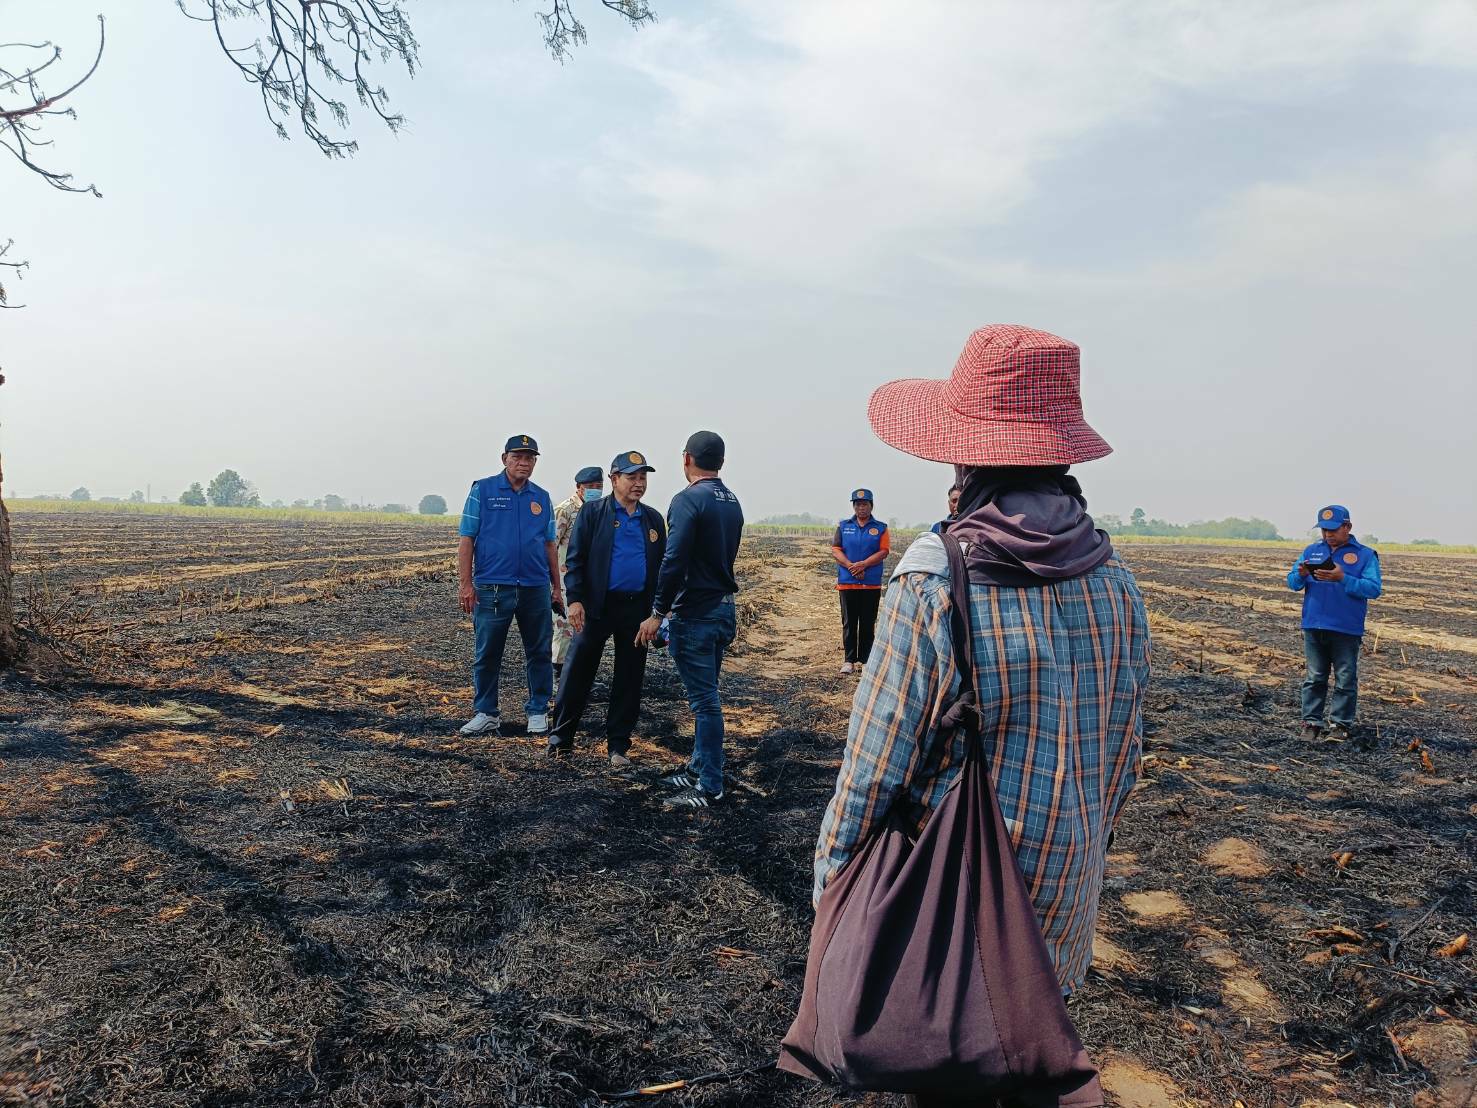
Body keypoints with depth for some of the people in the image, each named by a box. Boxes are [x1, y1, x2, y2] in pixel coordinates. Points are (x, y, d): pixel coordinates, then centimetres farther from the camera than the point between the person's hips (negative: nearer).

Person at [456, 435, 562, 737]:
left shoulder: (542, 498, 11)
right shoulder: (482, 490, 1)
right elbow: (466, 539, -1)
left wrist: (557, 586, 12)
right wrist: (465, 584, -8)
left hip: (536, 588, 3)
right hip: (492, 587, -3)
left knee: (540, 653, 7)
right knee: (487, 654, 4)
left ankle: (538, 712, 19)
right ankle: (486, 713, 17)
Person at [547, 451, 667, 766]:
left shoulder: (654, 520, 11)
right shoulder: (592, 512, 0)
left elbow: (661, 566, 14)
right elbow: (575, 559, -4)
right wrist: (575, 599, -14)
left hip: (638, 608, 4)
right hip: (597, 606, -3)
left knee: (629, 678, 7)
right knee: (578, 672, 1)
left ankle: (618, 744, 18)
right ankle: (561, 738, 14)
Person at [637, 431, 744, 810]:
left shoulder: (688, 500, -15)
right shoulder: (732, 502, 11)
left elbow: (674, 562, -21)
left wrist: (658, 613, -14)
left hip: (695, 614, -8)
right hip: (724, 609, 8)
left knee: (704, 700, -3)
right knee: (706, 696, 18)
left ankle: (710, 788, 3)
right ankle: (699, 768, 29)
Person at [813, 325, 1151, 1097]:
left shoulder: (934, 589, -23)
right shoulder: (1114, 583, -6)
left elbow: (871, 774, -17)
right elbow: (1122, 759, 5)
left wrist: (829, 897, -3)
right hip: (1063, 904, 5)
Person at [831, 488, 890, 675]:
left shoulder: (880, 528, 6)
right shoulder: (843, 526, 10)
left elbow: (884, 552, -4)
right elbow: (835, 550, 1)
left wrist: (863, 565, -15)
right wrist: (851, 566, -14)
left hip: (872, 584, -1)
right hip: (847, 582, 1)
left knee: (868, 624, 3)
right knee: (849, 623, 3)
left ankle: (864, 660, 9)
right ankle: (849, 660, 7)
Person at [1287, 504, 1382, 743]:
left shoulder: (1365, 555, -1)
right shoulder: (1312, 550, 10)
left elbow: (1373, 589, -12)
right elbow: (1292, 583, 8)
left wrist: (1343, 578, -23)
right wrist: (1301, 575, -15)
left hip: (1347, 629, -3)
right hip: (1313, 626, 3)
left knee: (1345, 680, 4)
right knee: (1314, 678, 9)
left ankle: (1340, 725, 12)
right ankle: (1311, 722, 14)